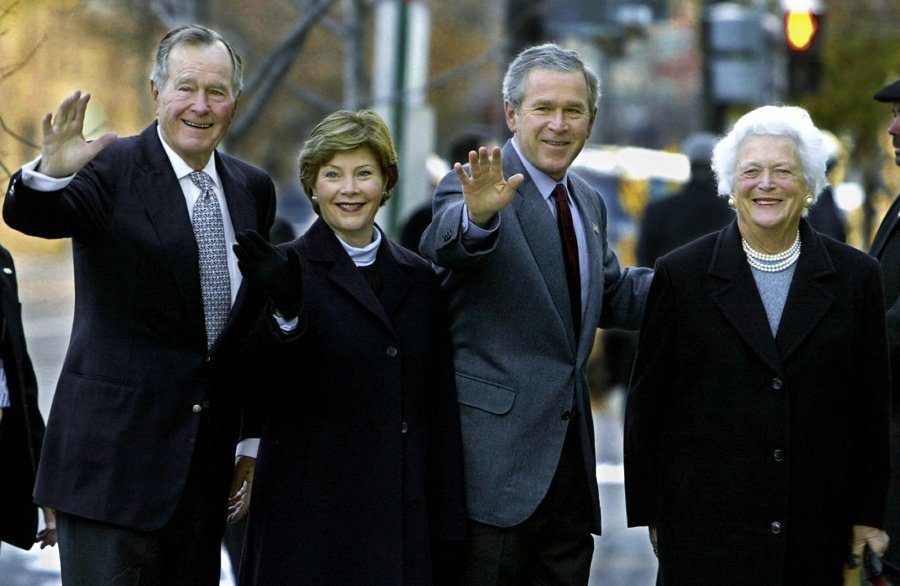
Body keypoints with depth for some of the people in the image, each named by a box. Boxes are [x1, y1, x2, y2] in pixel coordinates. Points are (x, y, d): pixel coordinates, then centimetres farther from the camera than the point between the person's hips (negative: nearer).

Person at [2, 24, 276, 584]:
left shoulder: (253, 190, 11)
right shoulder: (114, 169, -5)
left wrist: (253, 437, 16)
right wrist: (50, 173, -47)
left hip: (209, 454, 5)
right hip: (114, 450, -5)